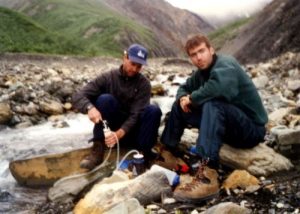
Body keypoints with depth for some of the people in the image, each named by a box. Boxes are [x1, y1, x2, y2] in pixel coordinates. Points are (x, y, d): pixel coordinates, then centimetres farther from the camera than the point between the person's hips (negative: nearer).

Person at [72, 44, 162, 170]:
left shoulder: (144, 84, -8)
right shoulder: (108, 78, -6)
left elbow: (135, 115, -18)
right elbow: (78, 97, -15)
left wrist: (120, 133, -37)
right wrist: (90, 107, -39)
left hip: (133, 132, 0)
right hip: (112, 129, 0)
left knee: (153, 111, -25)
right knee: (105, 99, -26)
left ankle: (143, 152, -25)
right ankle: (98, 150, -27)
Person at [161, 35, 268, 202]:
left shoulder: (226, 64, -18)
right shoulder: (201, 72, 6)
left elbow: (218, 87, -40)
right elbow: (184, 88, 20)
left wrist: (192, 98, -22)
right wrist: (183, 98, -5)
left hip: (252, 128, -8)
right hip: (229, 127, 9)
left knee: (212, 105, -37)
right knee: (179, 106, 7)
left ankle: (208, 177, -47)